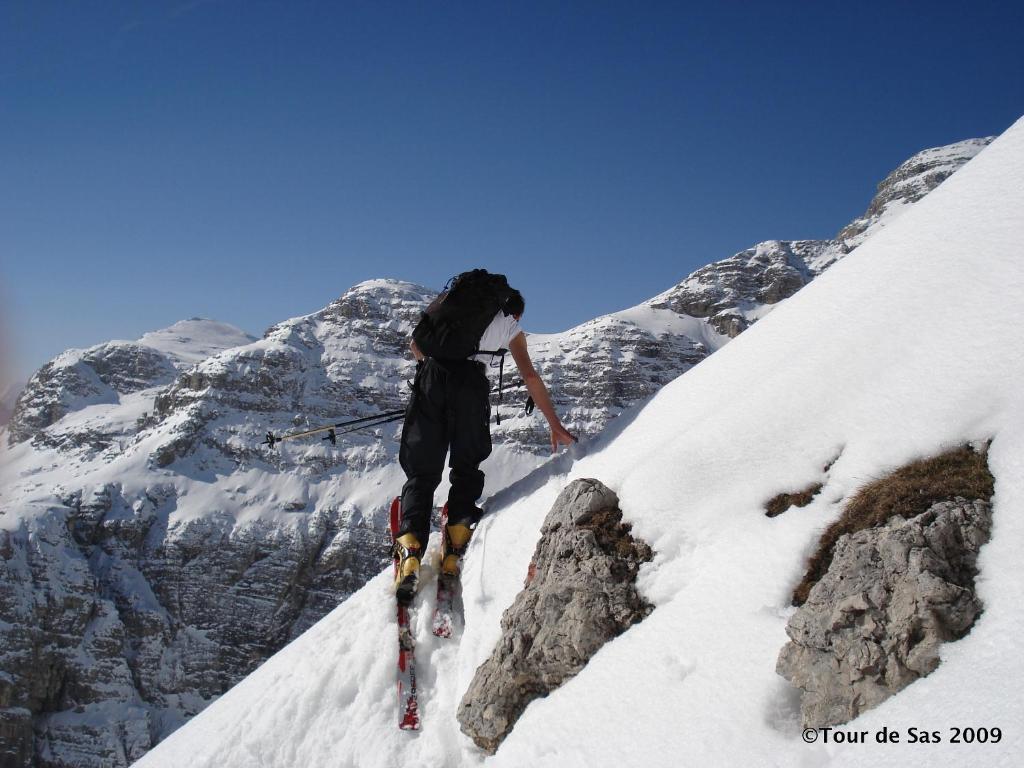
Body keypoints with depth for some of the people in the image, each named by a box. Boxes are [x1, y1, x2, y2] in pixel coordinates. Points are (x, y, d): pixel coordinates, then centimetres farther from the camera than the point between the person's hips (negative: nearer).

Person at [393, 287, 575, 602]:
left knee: (422, 472, 3)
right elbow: (531, 378, 14)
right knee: (466, 469, 13)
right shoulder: (510, 327, 23)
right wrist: (555, 426, 16)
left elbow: (416, 345, 26)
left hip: (432, 374, 2)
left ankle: (410, 555, -13)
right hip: (471, 381, -2)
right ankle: (454, 553, -1)